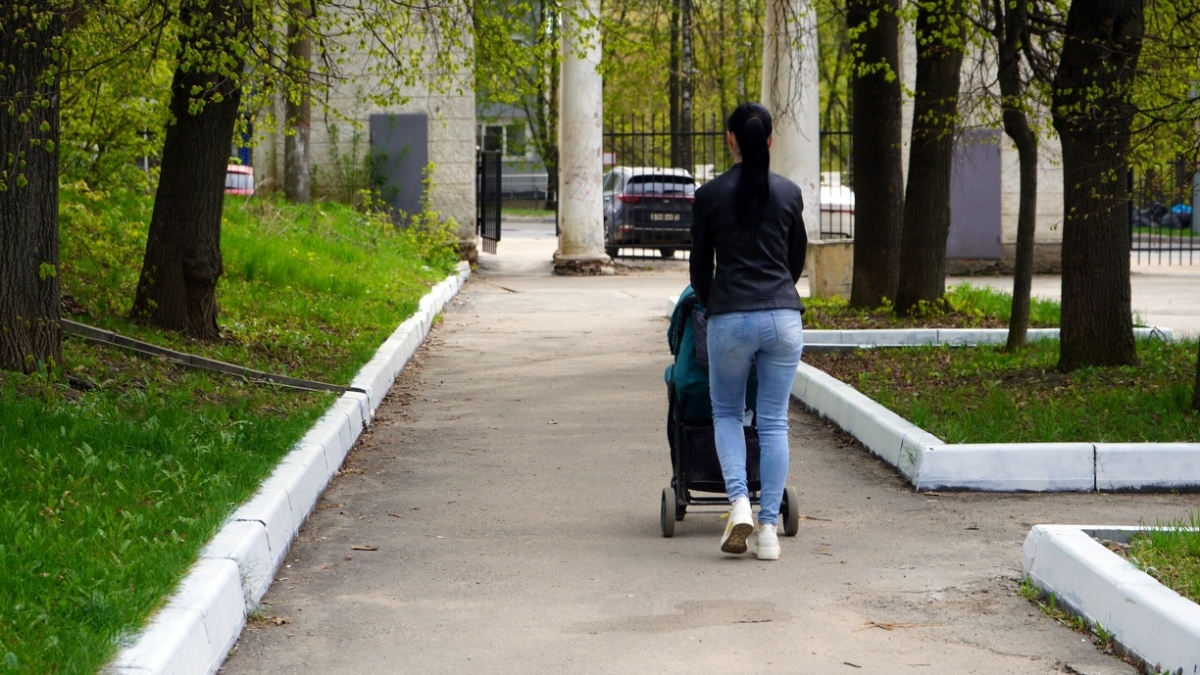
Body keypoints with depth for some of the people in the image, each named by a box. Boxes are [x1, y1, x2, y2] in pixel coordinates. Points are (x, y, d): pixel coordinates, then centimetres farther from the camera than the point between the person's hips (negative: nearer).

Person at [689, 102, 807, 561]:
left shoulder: (711, 195, -2)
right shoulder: (789, 193, 5)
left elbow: (700, 266, 7)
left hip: (730, 317, -2)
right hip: (784, 315, 2)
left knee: (726, 413, 17)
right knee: (773, 422, 7)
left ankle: (739, 504, -5)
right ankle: (768, 529, 3)